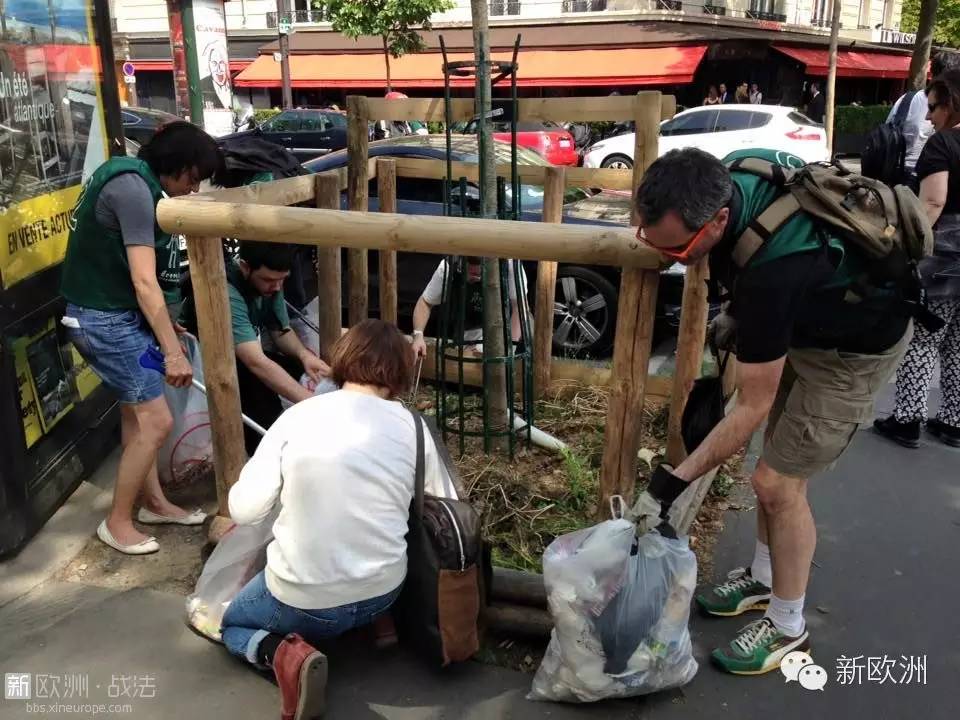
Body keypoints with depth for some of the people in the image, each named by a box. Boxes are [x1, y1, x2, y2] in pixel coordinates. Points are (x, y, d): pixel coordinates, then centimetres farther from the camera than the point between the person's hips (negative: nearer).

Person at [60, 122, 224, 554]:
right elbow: (144, 282, -25)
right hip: (105, 320, -10)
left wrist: (163, 326, 20)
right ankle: (117, 522, 10)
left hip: (118, 314, 10)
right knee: (156, 422, -5)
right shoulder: (132, 188, -21)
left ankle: (154, 502, 32)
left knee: (136, 413, 18)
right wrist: (173, 352, -23)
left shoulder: (137, 182, 10)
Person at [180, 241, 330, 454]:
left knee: (300, 364, -13)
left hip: (243, 359, 7)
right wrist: (313, 403, -47)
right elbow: (256, 363, -42)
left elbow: (282, 332, 0)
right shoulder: (225, 292, -33)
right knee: (257, 378, -32)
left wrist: (304, 354, -23)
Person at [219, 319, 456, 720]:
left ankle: (283, 655, -4)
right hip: (385, 590, 5)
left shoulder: (297, 417, -9)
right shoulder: (410, 426, -6)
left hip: (304, 601, -4)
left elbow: (244, 511, -8)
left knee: (233, 623, 26)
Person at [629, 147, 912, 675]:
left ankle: (788, 629, 15)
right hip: (806, 319, 9)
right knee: (778, 455, 17)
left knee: (777, 483, -7)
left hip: (856, 347, -8)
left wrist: (675, 481, -27)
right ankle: (764, 577, 36)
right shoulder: (723, 178, -20)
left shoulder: (771, 271, -42)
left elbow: (752, 408, -31)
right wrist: (741, 315, 5)